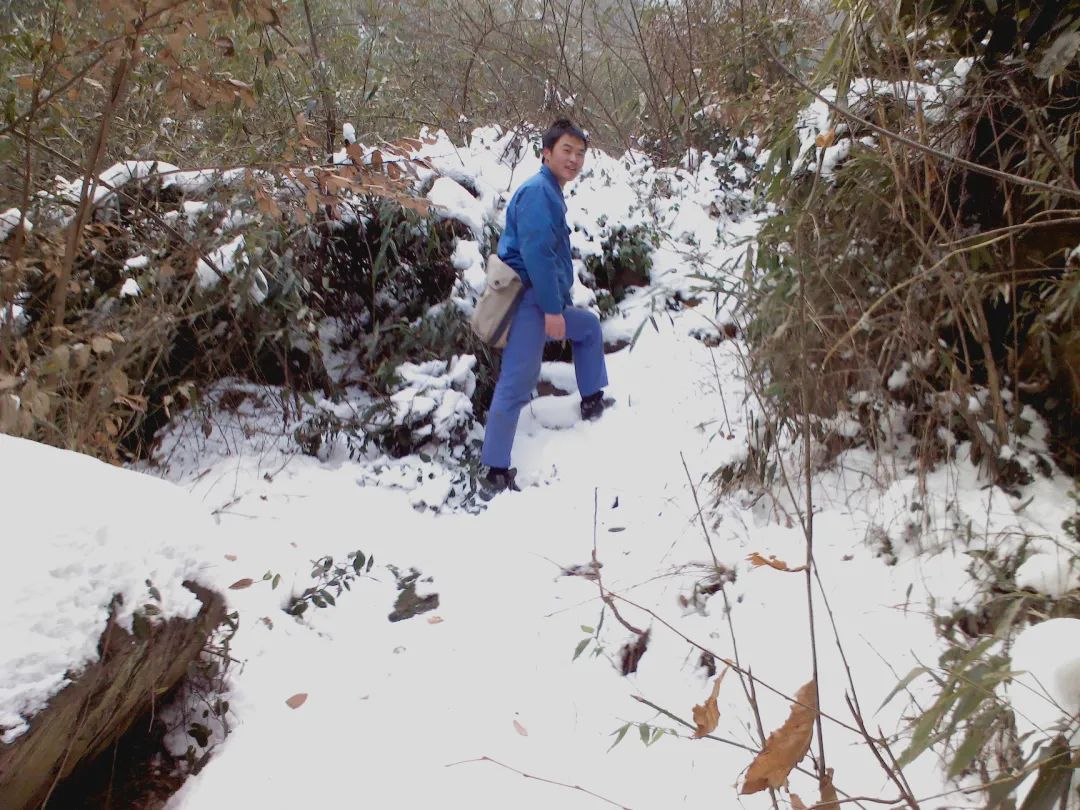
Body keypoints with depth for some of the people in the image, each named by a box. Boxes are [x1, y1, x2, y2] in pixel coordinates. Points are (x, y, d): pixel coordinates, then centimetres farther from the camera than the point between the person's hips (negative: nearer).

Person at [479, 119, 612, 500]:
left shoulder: (552, 193, 19)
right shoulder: (538, 190, -13)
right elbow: (535, 252, -22)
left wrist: (560, 303, 24)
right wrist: (553, 309, -23)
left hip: (546, 302, 11)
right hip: (529, 301, -11)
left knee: (590, 327, 29)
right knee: (517, 383, -14)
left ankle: (592, 402, 39)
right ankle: (496, 474, -14)